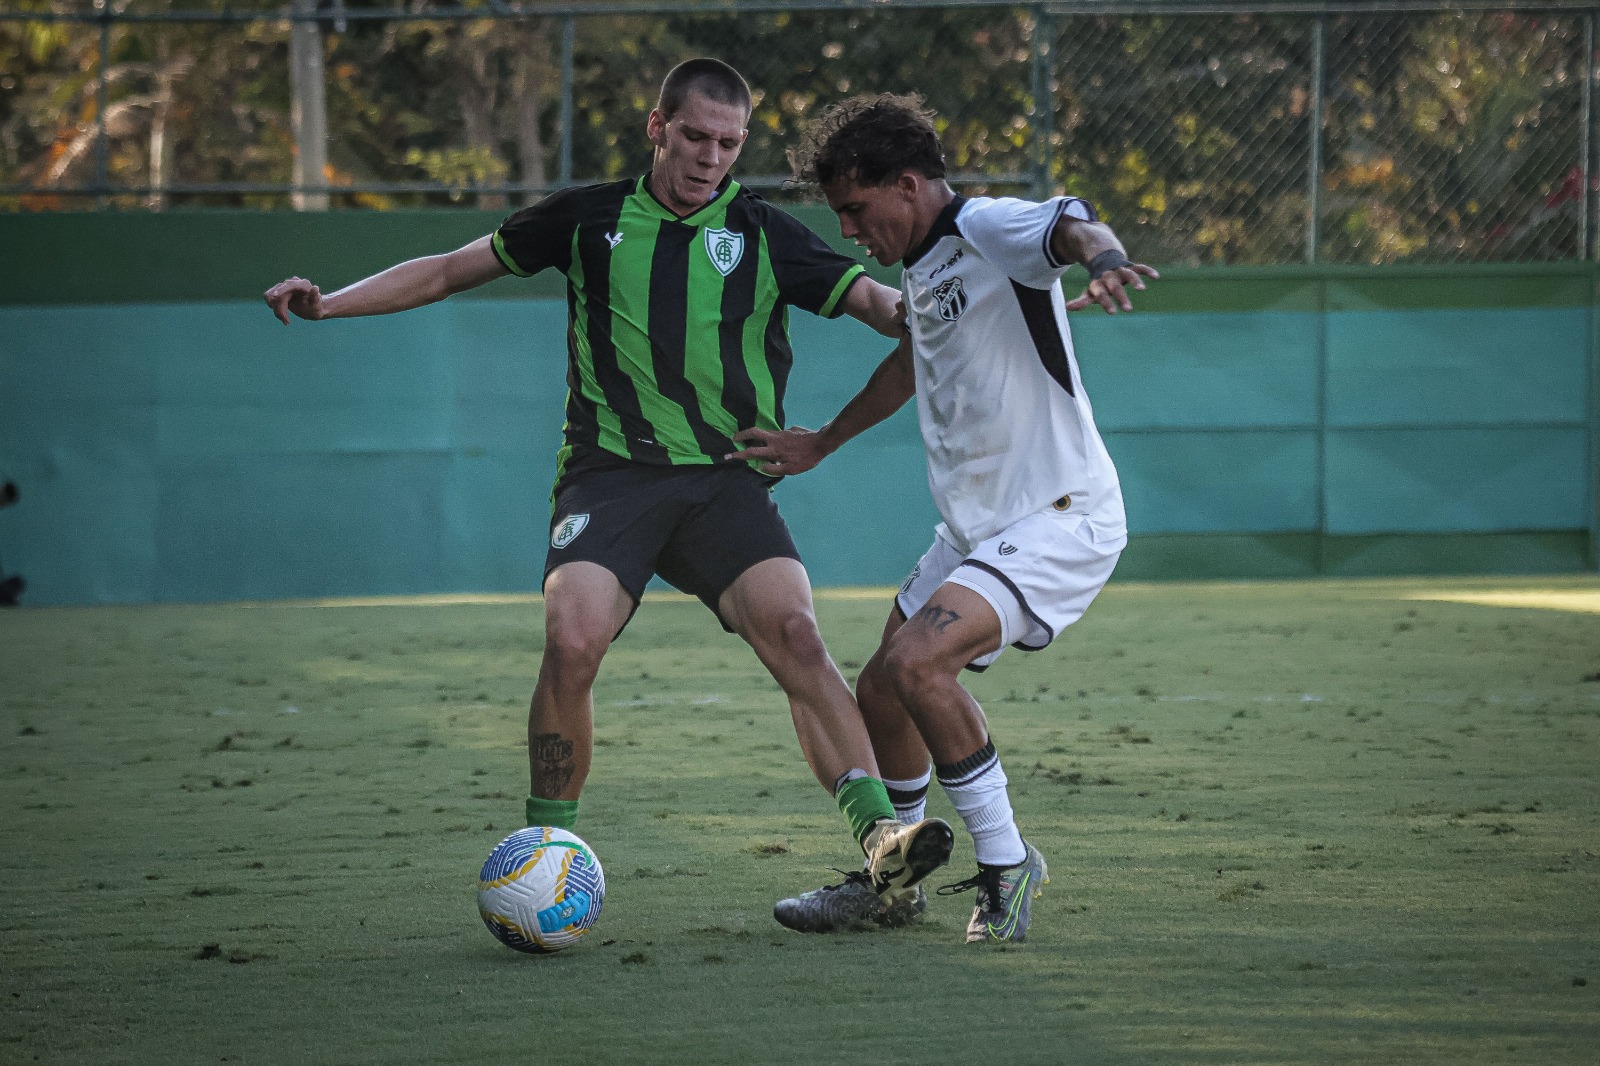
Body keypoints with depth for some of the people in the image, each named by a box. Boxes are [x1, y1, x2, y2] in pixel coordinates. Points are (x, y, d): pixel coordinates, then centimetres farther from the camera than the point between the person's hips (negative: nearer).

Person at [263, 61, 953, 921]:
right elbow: (451, 270, 18)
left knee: (793, 632, -24)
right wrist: (329, 303, 10)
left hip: (726, 480, 0)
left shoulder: (765, 236, 9)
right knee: (571, 641, -24)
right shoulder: (590, 220, 11)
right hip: (611, 472, 0)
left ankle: (881, 839, -29)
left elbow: (879, 303, 5)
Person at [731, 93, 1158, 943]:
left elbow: (1070, 226, -38)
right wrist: (820, 444, 41)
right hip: (974, 524, 10)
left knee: (916, 663, -26)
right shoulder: (921, 264, 12)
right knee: (881, 692, 14)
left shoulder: (989, 229, -16)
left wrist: (1102, 258, -62)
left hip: (1059, 518, -10)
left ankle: (1005, 865, -11)